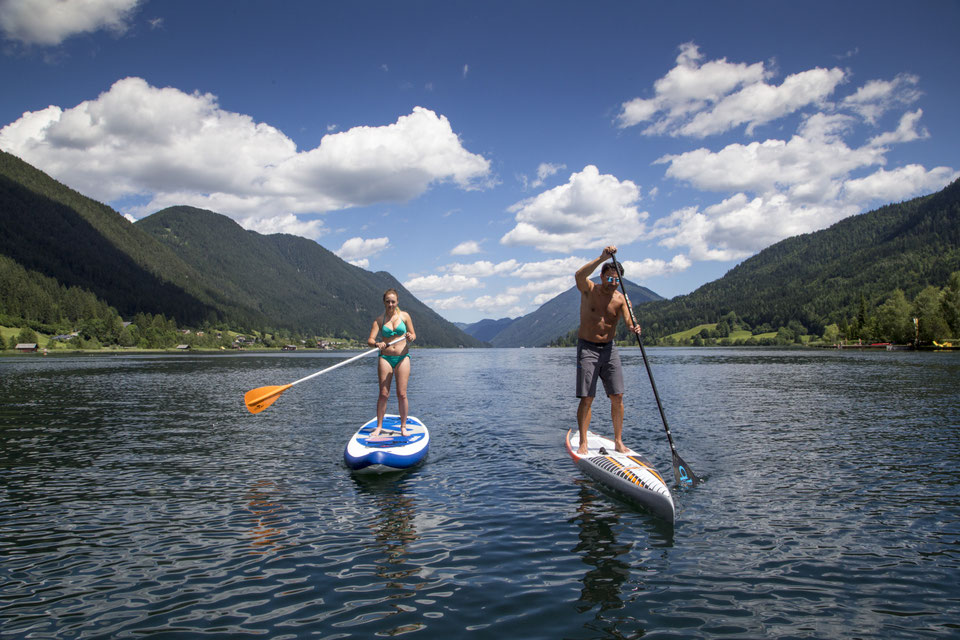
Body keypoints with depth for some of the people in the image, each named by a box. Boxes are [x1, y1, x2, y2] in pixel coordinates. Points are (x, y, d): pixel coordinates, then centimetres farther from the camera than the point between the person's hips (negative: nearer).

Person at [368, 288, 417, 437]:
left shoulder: (404, 316, 3)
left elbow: (413, 335, 7)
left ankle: (403, 427, 8)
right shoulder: (379, 319, 1)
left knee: (402, 394, -1)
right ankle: (379, 426, 10)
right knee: (383, 394, 1)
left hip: (402, 358, 0)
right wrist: (377, 344, -28)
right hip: (385, 358, 0)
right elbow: (370, 340, -6)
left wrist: (411, 337, -16)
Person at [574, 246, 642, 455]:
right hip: (587, 348, -3)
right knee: (587, 398, -6)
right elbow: (579, 275, -29)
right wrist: (602, 258, -36)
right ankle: (583, 443, 2)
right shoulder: (589, 290, -6)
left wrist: (634, 328, -40)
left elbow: (629, 320, -16)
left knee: (617, 397, 0)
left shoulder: (621, 299, 0)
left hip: (609, 348, 3)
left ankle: (618, 441, 12)